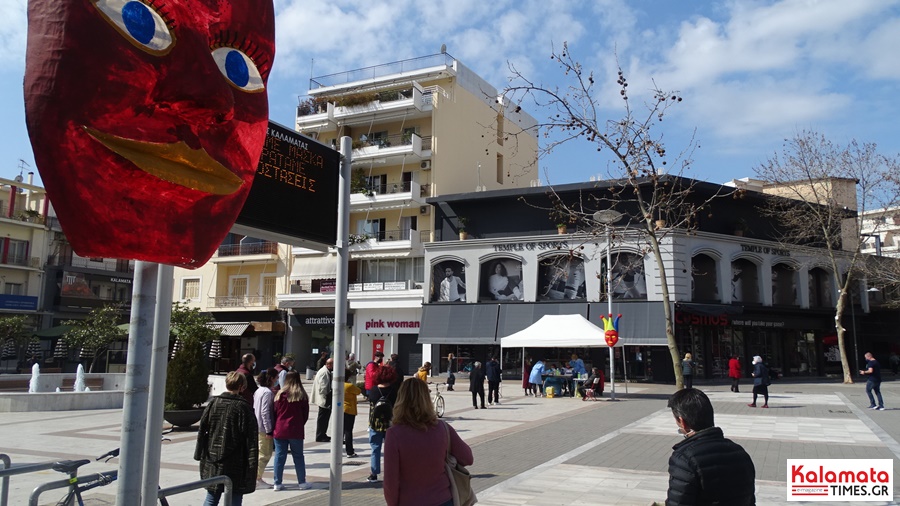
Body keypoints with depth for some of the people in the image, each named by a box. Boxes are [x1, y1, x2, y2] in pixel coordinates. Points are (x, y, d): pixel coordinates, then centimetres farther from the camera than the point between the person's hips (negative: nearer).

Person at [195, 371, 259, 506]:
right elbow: (251, 439, -12)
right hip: (235, 465, -4)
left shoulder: (213, 403, 1)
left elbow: (202, 431, 5)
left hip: (212, 462, 4)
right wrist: (252, 464, -7)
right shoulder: (244, 408, -11)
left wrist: (199, 454, 13)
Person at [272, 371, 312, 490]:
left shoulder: (280, 394, -5)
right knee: (298, 456, 10)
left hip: (280, 430, 1)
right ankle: (302, 482, 15)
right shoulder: (302, 395, -5)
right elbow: (306, 414, 1)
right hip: (296, 431, -1)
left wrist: (275, 427, 14)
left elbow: (275, 412, 1)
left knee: (279, 456, 8)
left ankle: (277, 483, 11)